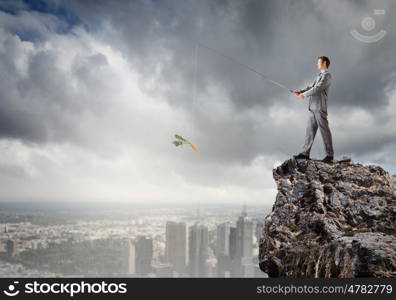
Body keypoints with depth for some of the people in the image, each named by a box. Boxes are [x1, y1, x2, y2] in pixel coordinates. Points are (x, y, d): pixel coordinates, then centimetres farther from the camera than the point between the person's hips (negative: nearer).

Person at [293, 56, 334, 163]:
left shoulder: (327, 75, -4)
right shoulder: (319, 76, 25)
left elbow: (317, 88, -14)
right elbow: (311, 87, 17)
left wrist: (304, 95, -10)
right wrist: (300, 91, 2)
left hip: (320, 107, -9)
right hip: (313, 107, 9)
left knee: (324, 130, -6)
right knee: (310, 129, 6)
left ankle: (330, 155, -2)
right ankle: (305, 153, 8)